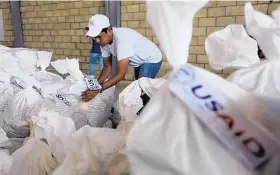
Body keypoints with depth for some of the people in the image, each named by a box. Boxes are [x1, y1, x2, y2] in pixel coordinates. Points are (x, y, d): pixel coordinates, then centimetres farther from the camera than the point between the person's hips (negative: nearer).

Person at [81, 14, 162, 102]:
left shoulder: (122, 39, -38)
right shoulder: (104, 41, -15)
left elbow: (121, 74, -38)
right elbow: (107, 66, -7)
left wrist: (99, 89, -41)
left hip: (152, 59, -8)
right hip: (139, 61, 8)